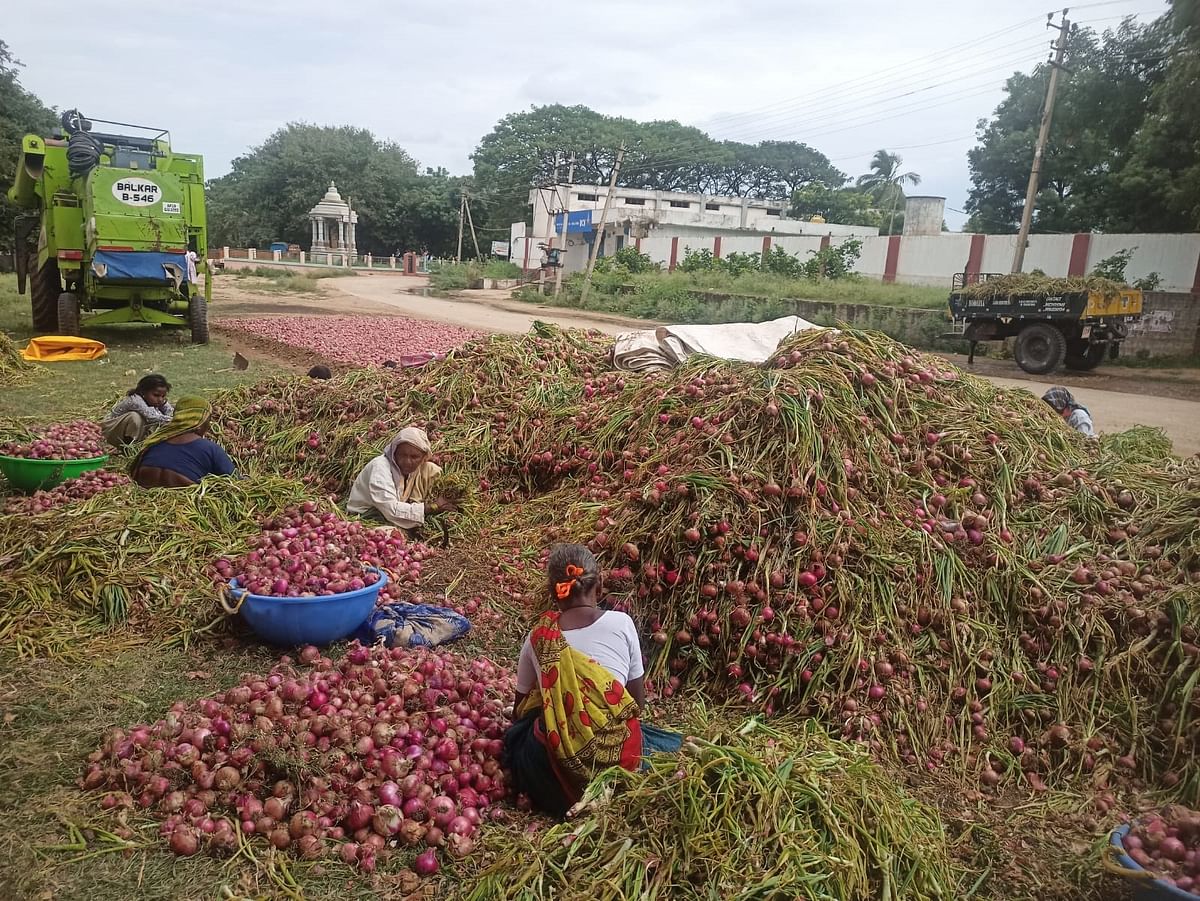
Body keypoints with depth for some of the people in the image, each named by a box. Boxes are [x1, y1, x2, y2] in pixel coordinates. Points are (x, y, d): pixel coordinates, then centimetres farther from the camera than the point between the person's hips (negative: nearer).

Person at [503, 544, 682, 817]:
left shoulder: (539, 638, 4)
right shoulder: (621, 623, -1)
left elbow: (520, 708, 16)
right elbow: (638, 701, 6)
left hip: (553, 772, 1)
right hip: (616, 754, 0)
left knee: (517, 735, 33)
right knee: (672, 743, 31)